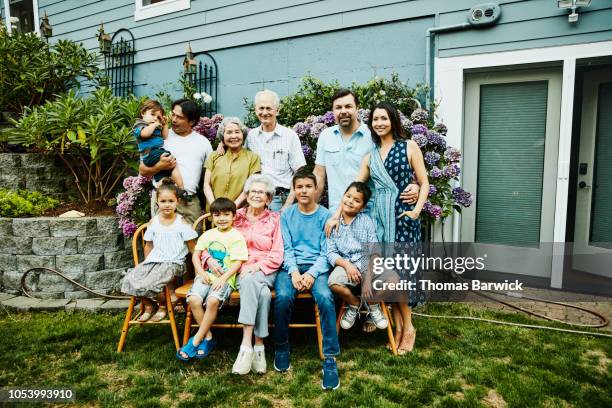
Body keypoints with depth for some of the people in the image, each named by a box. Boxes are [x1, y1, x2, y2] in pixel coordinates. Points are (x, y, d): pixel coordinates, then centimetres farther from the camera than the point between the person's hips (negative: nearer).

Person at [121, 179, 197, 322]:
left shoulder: (182, 223, -3)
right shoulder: (153, 223, 9)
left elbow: (193, 248, 0)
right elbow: (149, 246, 18)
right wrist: (146, 264, 12)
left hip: (173, 263, -5)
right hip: (153, 261, 5)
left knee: (149, 284, -28)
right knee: (129, 279, -17)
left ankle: (163, 306, 5)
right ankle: (147, 306, 9)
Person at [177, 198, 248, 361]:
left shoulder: (236, 237, -1)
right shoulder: (208, 234, 14)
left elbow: (238, 262, -8)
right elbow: (196, 255, 12)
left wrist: (223, 278, -18)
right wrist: (201, 273, -4)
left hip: (225, 278, -4)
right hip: (205, 275, 4)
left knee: (213, 301, -30)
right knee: (194, 299, -23)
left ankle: (196, 340, -13)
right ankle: (208, 337, -7)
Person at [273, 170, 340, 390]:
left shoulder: (325, 215, 5)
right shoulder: (287, 215, 11)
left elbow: (326, 252, -1)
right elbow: (287, 248, 4)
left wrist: (312, 274, -16)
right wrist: (294, 272, -14)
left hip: (317, 266, -1)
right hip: (291, 266, 1)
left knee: (325, 298, -31)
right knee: (283, 297, -29)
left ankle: (330, 359, -21)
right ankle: (281, 347, -2)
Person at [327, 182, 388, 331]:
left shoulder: (366, 220, 4)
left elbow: (374, 249, -2)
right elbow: (331, 252, -1)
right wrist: (346, 264, -18)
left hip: (367, 263, 0)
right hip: (345, 264, 0)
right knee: (333, 282, -32)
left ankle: (373, 305, 10)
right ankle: (354, 304, 4)